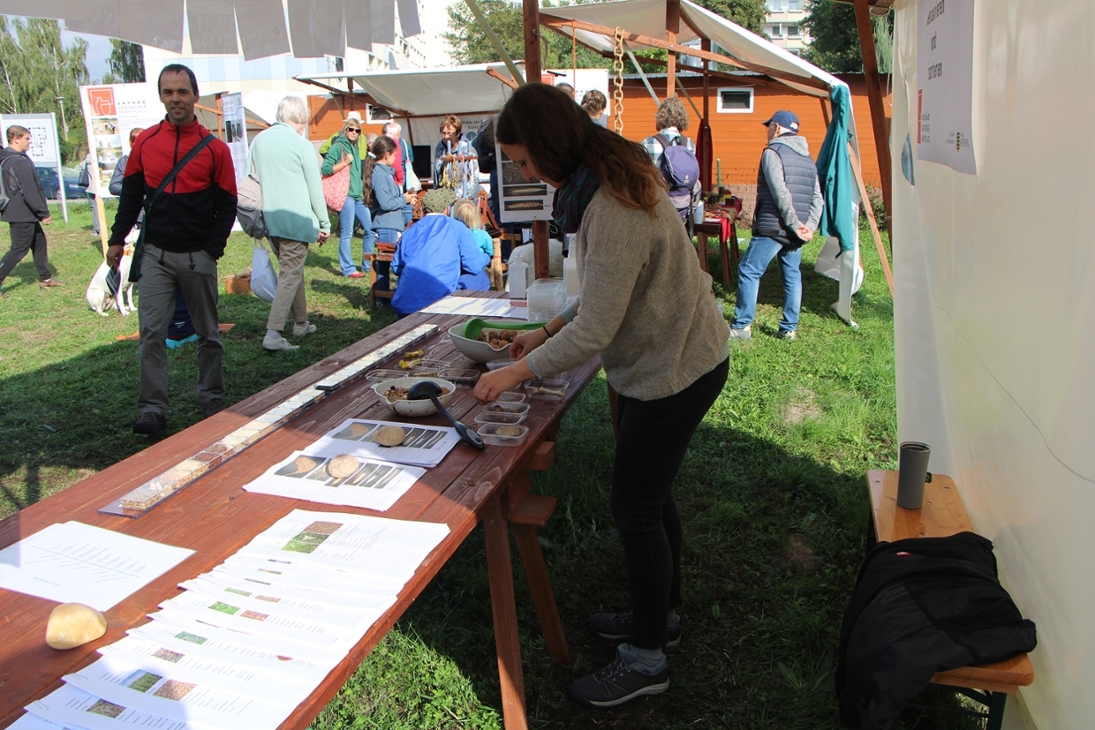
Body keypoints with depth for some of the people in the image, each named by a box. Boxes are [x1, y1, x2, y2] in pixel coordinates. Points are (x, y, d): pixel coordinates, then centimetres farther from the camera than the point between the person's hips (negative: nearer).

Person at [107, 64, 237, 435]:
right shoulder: (145, 142, 5)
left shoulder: (215, 148, -2)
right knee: (151, 332, -2)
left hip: (197, 257, -2)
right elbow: (131, 195, 12)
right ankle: (152, 410, 4)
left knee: (207, 334, 9)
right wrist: (117, 239, 6)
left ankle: (213, 402, 22)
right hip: (155, 254, 2)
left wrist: (212, 249, -10)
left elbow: (227, 206, -1)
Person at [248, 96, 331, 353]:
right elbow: (315, 188, -7)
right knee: (290, 275, -5)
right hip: (296, 220, -7)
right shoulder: (301, 144, -10)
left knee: (292, 270, 20)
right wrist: (324, 223, 2)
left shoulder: (258, 141, 8)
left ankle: (301, 322, 31)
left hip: (270, 219, 7)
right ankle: (273, 334, -11)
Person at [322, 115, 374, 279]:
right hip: (345, 195, -8)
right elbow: (325, 169, -14)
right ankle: (348, 269, 2)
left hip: (359, 196, 8)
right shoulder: (338, 146, -6)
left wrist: (363, 191, 20)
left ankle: (367, 265, 19)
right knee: (347, 234, -4)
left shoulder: (355, 147, 17)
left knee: (371, 228, 9)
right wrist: (345, 162, -17)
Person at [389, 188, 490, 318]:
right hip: (439, 298, -5)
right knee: (481, 277, 15)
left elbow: (396, 267, 23)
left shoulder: (410, 231, 17)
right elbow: (475, 266, 1)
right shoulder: (457, 228, 4)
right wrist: (486, 258, 25)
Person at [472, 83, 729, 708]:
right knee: (652, 494, 20)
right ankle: (662, 613, 40)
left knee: (635, 510, 1)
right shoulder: (613, 178, 5)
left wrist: (516, 372, -17)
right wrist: (548, 332, 7)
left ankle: (646, 659, 19)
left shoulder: (614, 209, -28)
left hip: (675, 370, -10)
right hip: (667, 359, 10)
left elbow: (594, 331, -27)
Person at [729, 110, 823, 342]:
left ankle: (741, 326, -3)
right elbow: (817, 198, 9)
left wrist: (794, 224, -15)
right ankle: (789, 328, 13)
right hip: (795, 231, 8)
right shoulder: (808, 158, 18)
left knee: (748, 271, -2)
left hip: (773, 227, -8)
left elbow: (780, 193, -17)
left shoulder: (773, 152, -6)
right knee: (792, 275, 11)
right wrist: (809, 226, 1)